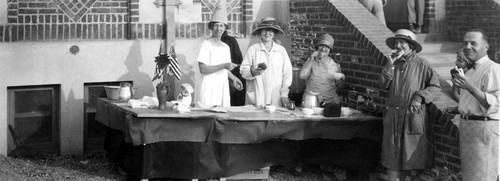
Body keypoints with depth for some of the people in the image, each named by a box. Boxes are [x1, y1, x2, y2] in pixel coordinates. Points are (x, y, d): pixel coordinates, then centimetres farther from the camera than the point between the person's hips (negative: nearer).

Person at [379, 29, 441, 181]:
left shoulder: (422, 64, -3)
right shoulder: (394, 63, 11)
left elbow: (436, 87, -2)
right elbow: (384, 84, 4)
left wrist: (420, 97, -15)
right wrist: (390, 65, -7)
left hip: (413, 115, -4)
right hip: (393, 115, 4)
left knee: (412, 154, 1)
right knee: (392, 154, 4)